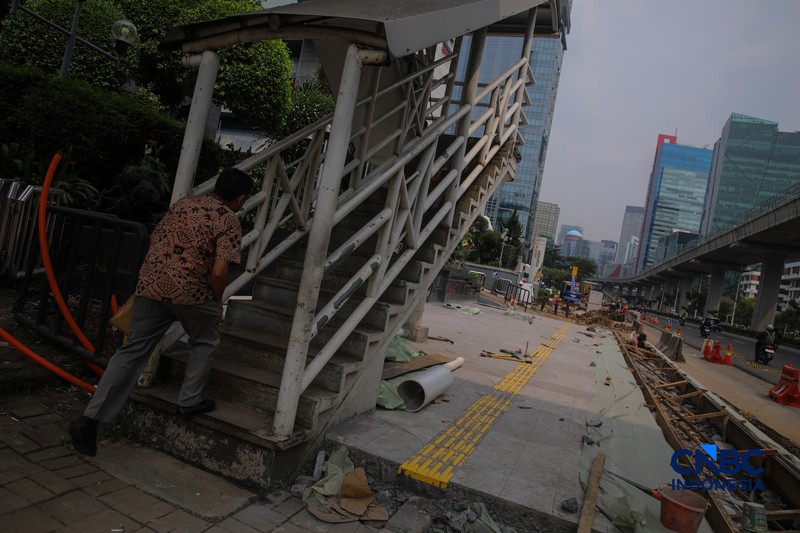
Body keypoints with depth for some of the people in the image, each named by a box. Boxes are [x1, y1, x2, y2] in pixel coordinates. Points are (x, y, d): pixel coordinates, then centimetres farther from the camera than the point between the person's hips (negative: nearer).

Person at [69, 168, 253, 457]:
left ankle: (89, 419, 7)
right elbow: (219, 272, -15)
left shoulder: (183, 203, 16)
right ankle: (189, 402, 25)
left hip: (150, 284, 6)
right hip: (190, 291, -6)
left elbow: (154, 240, 22)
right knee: (204, 342, 20)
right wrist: (218, 302, 2)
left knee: (133, 350, 10)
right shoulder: (229, 220, -5)